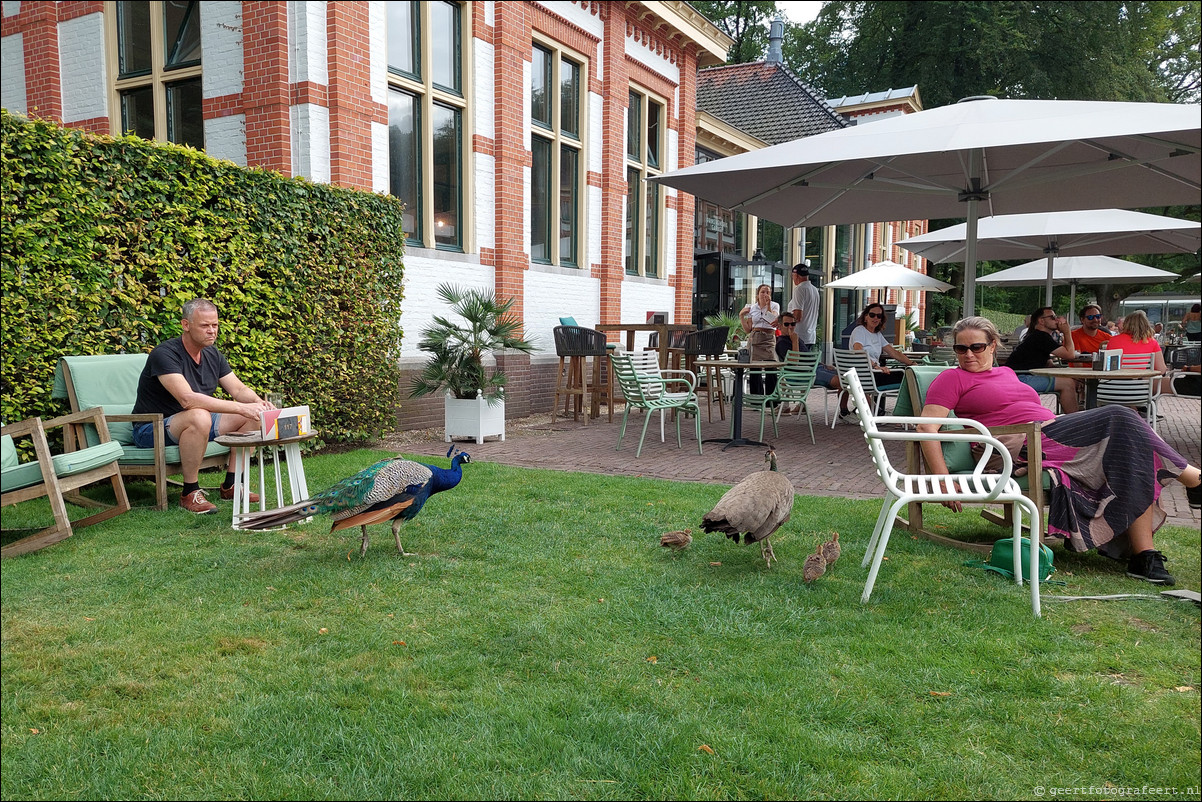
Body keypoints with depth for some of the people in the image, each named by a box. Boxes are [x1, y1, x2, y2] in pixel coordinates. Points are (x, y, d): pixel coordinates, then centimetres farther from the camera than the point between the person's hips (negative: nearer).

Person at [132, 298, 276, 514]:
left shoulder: (213, 355, 4)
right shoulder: (165, 354, -22)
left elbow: (239, 389, 2)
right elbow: (187, 399, -35)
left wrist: (258, 402, -23)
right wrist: (241, 407, -39)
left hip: (194, 423, 8)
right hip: (150, 429, -8)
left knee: (252, 417, -6)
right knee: (199, 417, -39)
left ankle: (230, 485, 1)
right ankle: (190, 493, -24)